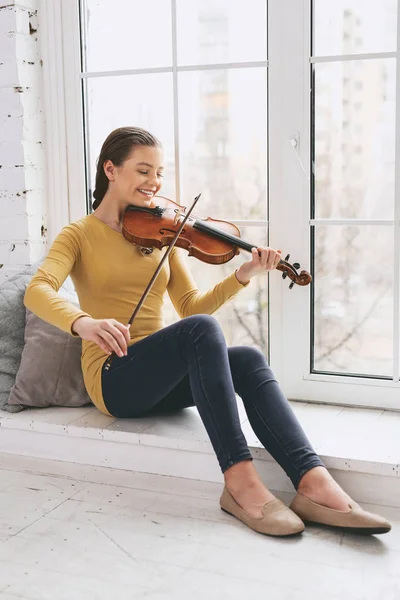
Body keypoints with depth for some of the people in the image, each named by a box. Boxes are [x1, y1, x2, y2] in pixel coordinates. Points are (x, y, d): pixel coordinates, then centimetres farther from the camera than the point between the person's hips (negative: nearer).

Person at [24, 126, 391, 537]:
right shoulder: (80, 235, 2)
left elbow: (190, 306, 7)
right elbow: (37, 291, -18)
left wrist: (242, 277, -10)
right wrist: (83, 322, -39)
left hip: (162, 379, 5)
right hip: (113, 380, -4)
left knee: (248, 360, -25)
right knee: (200, 330, -33)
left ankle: (313, 482, -36)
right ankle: (239, 479, -35)